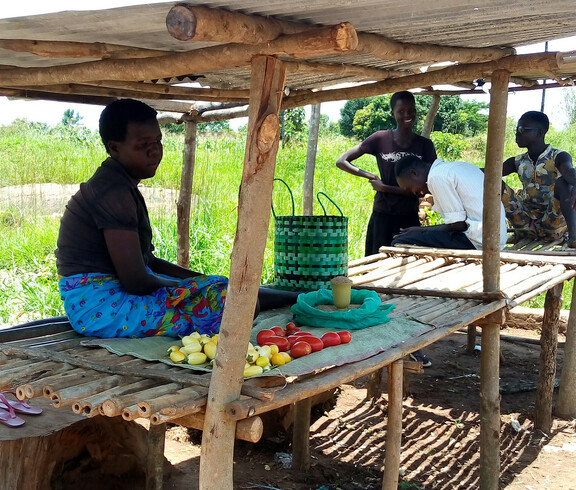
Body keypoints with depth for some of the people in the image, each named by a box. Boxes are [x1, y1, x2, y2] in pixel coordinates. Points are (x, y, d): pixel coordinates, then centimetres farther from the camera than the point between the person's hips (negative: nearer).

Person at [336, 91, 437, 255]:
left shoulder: (424, 145, 1)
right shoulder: (380, 139, -1)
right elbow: (341, 162, 1)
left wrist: (385, 188, -9)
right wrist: (370, 176, -9)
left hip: (410, 218, 1)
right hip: (382, 216, 0)